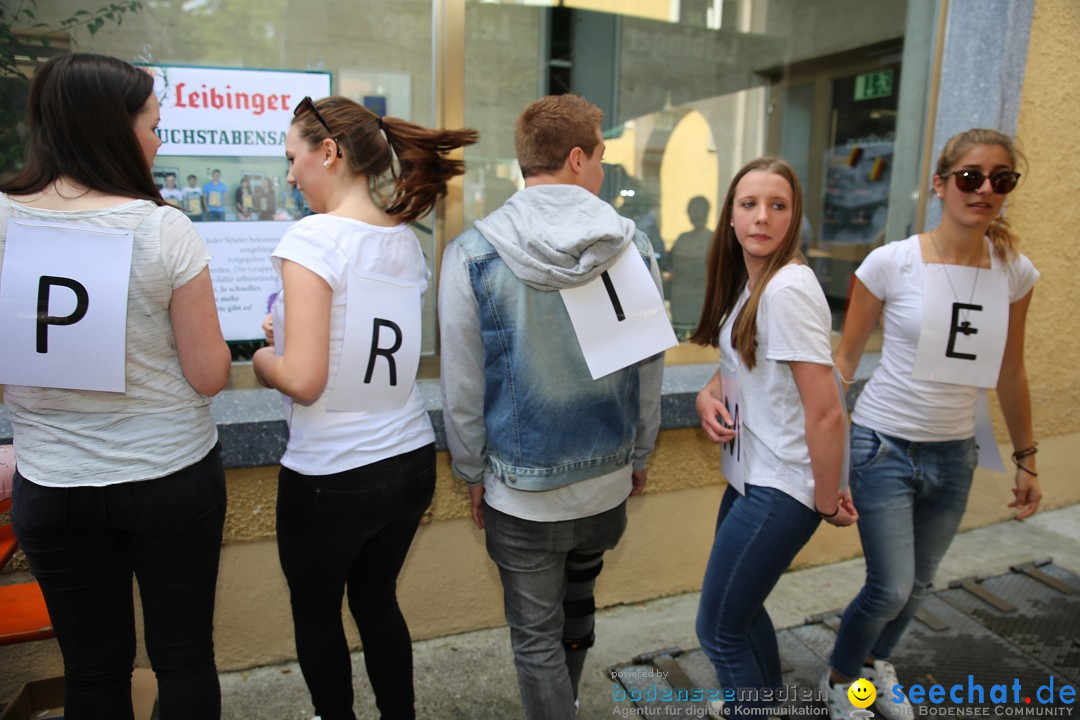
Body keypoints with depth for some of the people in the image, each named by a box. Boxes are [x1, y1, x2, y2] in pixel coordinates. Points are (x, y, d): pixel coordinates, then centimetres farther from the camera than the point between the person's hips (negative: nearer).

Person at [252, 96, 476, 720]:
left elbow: (303, 381, -23)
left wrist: (262, 361, -2)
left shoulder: (314, 237, -18)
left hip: (332, 477, -6)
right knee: (377, 600, 25)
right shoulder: (408, 241, 4)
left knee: (315, 611, 20)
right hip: (412, 462, 7)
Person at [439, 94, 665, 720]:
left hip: (521, 489, -4)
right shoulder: (632, 245, -6)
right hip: (608, 480, 4)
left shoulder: (473, 254, -13)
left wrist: (473, 474, 5)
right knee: (578, 609, 29)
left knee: (537, 637, 14)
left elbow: (462, 386, -9)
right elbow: (650, 369, 2)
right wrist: (640, 455, 15)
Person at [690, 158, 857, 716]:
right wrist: (710, 392, -4)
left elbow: (826, 412, -23)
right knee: (740, 605, 25)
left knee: (719, 629, 2)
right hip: (752, 472, 9)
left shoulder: (787, 289, -22)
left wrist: (827, 502, -12)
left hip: (781, 487, -9)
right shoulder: (746, 281, 6)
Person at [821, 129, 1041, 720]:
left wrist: (1025, 458, 14)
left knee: (918, 584, 18)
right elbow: (845, 357, -7)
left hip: (954, 452, 5)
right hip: (885, 446, -4)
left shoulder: (1015, 272, -1)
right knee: (890, 589, -4)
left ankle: (877, 661, 48)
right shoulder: (891, 262, -13)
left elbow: (1009, 374, 10)